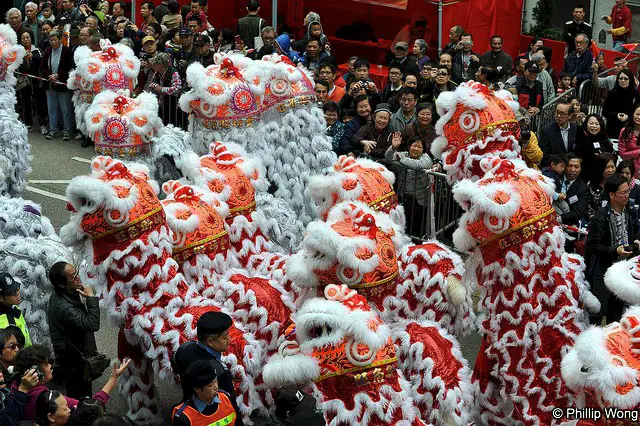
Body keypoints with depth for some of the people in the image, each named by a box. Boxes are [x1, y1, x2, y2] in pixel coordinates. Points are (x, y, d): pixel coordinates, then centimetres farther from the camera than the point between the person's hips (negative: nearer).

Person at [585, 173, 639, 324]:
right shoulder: (600, 217, -15)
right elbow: (592, 246, -15)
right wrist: (615, 250, -22)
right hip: (603, 271, -6)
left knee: (617, 308, 16)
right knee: (597, 311, -6)